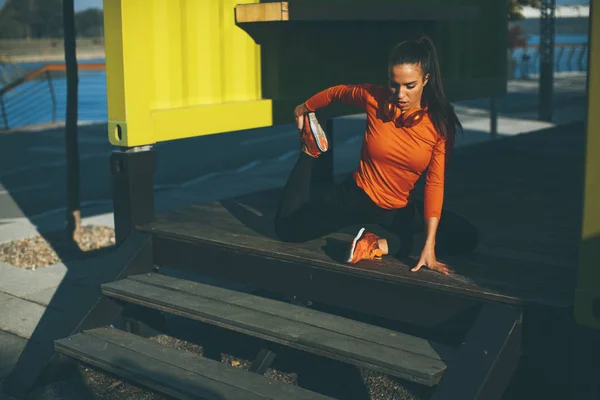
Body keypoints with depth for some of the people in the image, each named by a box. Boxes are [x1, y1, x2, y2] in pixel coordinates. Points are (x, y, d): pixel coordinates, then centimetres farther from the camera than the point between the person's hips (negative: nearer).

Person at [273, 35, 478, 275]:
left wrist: (429, 246, -31)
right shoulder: (374, 98, -18)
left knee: (466, 239, -10)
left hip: (399, 209, 1)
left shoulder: (440, 123, -19)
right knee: (286, 228, 1)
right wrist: (304, 108, 20)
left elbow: (435, 183, -24)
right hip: (355, 197, 0)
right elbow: (336, 92, 3)